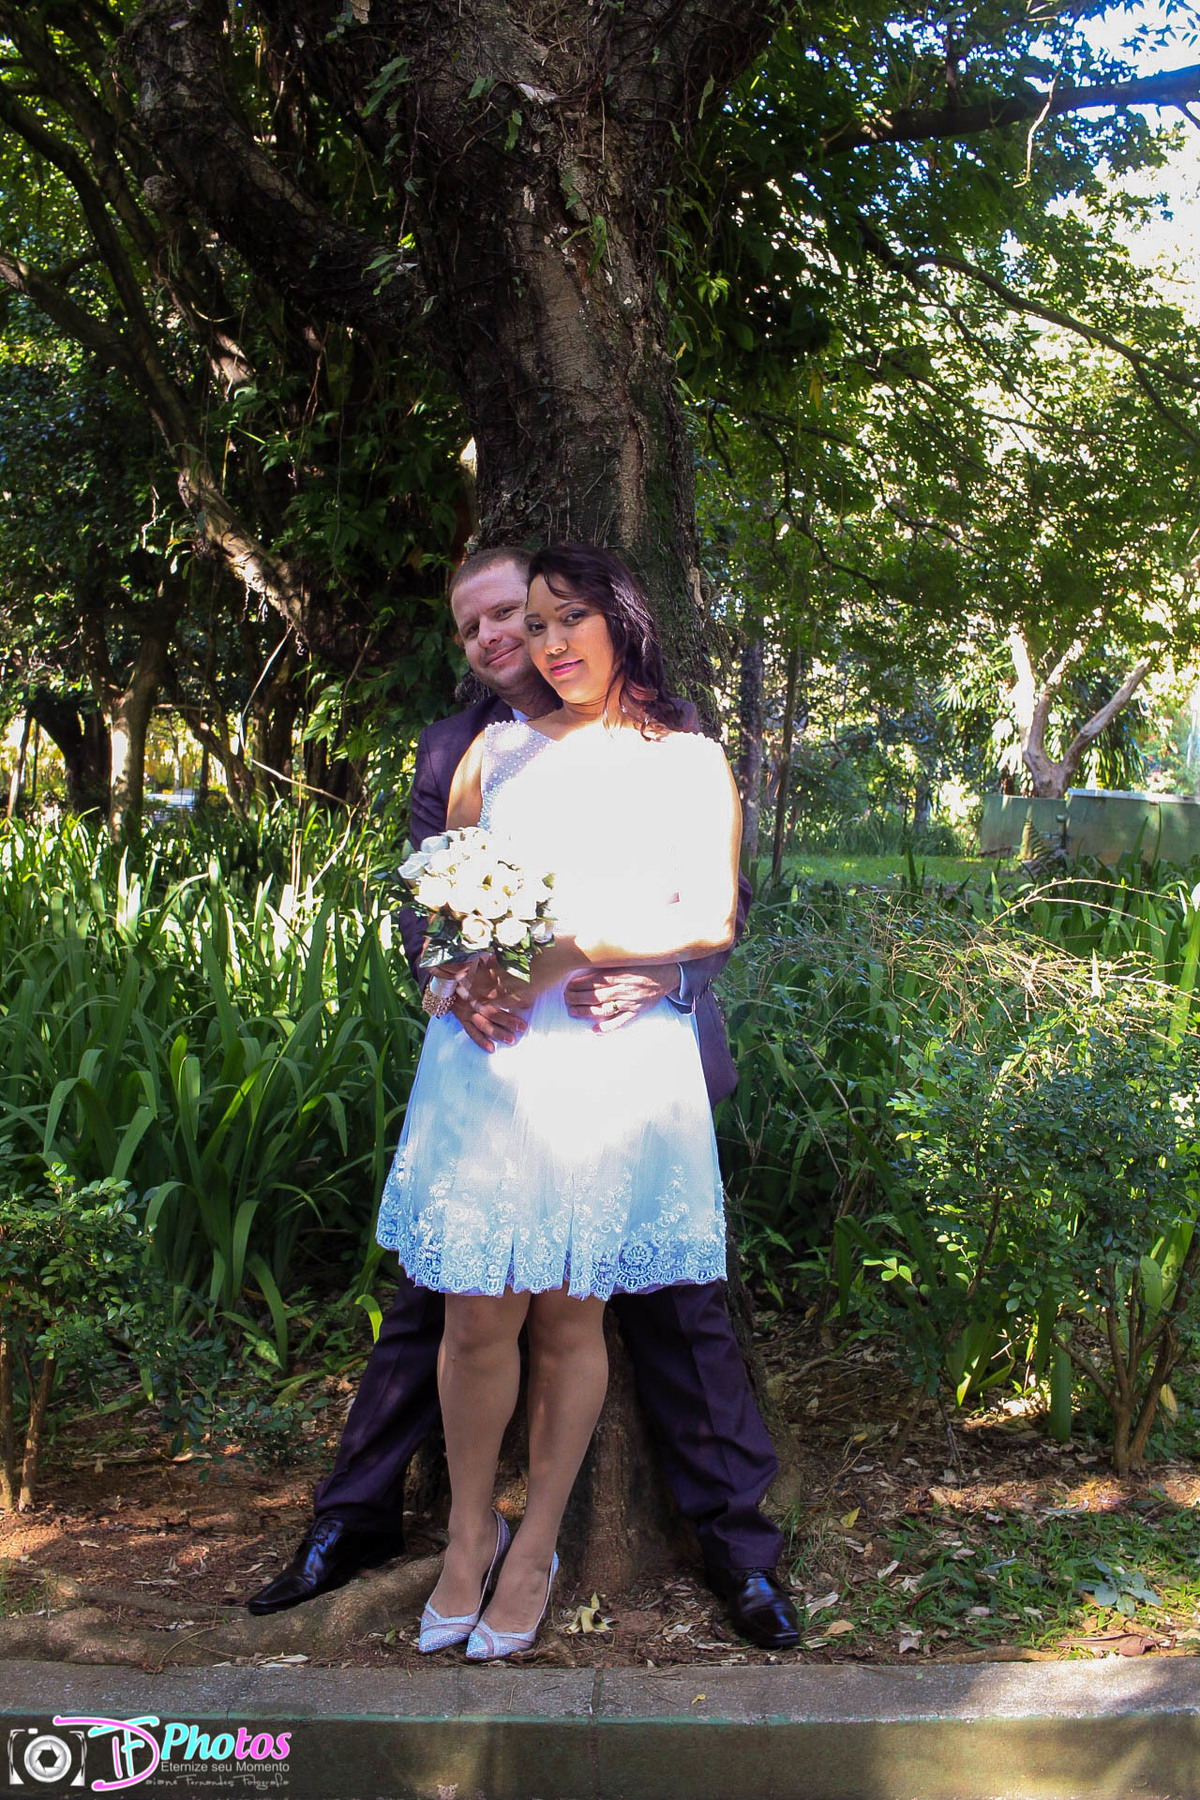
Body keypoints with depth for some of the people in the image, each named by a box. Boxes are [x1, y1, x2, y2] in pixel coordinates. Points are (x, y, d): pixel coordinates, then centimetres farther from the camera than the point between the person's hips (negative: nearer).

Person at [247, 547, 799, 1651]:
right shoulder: (451, 750, 12)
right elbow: (426, 903, 5)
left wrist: (660, 978, -21)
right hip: (501, 1055, 2)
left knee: (676, 1306, 4)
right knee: (434, 1297, 8)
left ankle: (738, 1544, 20)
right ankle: (356, 1518, 25)